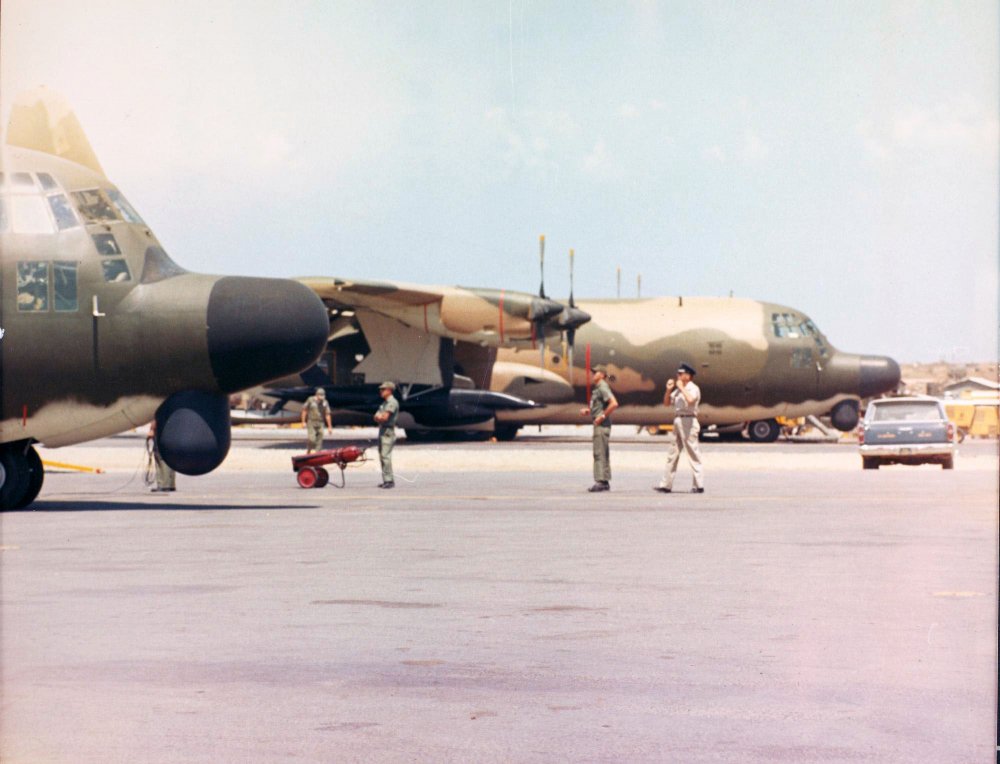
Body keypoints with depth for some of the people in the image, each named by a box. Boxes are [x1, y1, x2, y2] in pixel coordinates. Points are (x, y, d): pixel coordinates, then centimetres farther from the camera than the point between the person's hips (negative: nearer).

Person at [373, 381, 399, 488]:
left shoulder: (392, 402, -11)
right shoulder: (384, 403, 20)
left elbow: (385, 417, -18)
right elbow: (377, 417, 17)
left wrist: (379, 416, 2)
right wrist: (380, 417, -4)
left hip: (388, 431, -10)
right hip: (382, 430, 10)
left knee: (386, 456, -15)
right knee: (382, 456, 10)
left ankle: (389, 480, -16)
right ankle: (386, 480, 14)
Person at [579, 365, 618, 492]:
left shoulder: (603, 388, -12)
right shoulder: (596, 389, 18)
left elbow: (614, 404, -24)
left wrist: (602, 416, -20)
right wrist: (588, 411, 14)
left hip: (602, 424, -11)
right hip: (599, 424, 11)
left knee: (599, 453, -11)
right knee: (603, 454, 12)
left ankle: (600, 481, -12)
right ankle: (605, 482, 16)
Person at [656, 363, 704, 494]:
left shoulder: (693, 388, -7)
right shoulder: (678, 390, 18)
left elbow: (690, 400, -27)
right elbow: (667, 403, 20)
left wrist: (681, 388, -16)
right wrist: (669, 390, 6)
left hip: (688, 421, -9)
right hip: (678, 421, 9)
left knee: (693, 453, -8)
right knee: (672, 454, 10)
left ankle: (699, 485, -6)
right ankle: (666, 485, 13)